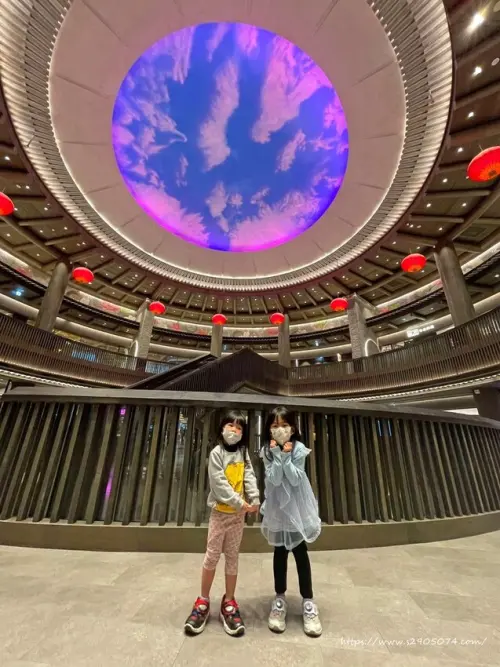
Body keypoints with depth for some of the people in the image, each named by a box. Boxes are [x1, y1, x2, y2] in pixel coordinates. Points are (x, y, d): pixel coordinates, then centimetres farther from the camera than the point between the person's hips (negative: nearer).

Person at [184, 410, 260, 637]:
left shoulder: (243, 453, 3)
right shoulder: (217, 453, -12)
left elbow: (250, 477, -6)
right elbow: (219, 483, -19)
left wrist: (255, 500, -20)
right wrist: (240, 503, -22)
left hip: (238, 514, 4)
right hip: (220, 511, -4)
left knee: (232, 556, 14)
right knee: (212, 555, 6)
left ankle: (229, 603, 29)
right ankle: (203, 601, 26)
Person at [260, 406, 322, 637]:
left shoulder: (299, 449, -13)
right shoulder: (267, 451, -11)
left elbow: (295, 480, -18)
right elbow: (274, 480, -20)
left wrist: (286, 456, -28)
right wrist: (278, 455, -28)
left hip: (296, 508, -1)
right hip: (277, 508, 1)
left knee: (300, 552, 8)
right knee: (280, 552, 14)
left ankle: (308, 601, 26)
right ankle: (280, 598, 32)